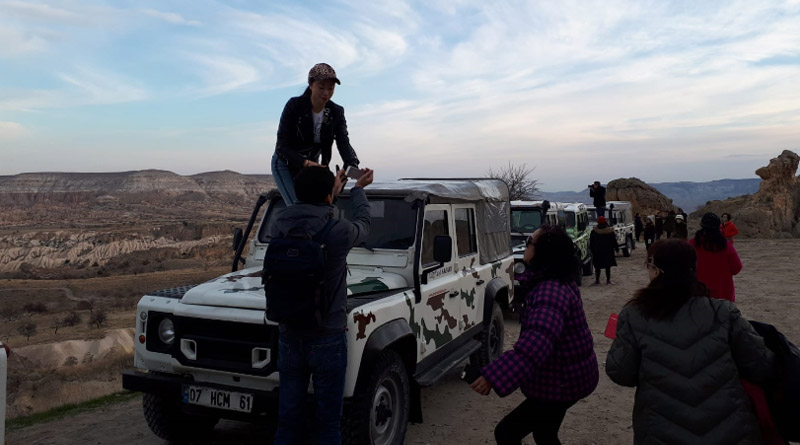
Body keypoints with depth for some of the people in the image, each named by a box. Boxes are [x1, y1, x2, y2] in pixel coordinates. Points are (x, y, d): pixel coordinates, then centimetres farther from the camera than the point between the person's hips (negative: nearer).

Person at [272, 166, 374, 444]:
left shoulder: (279, 228, -5)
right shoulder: (338, 232, -17)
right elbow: (363, 223, 6)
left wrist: (333, 192, 31)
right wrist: (358, 189, 25)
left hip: (289, 337, 4)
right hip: (326, 339, -4)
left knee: (288, 420, 15)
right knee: (328, 423, 9)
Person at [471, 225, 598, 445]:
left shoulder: (551, 291, -32)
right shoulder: (559, 281, 2)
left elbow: (538, 341, -46)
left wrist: (494, 376, -53)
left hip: (562, 380, -10)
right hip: (565, 374, 11)